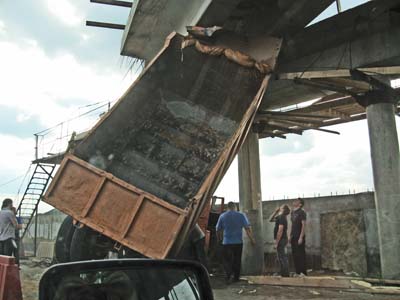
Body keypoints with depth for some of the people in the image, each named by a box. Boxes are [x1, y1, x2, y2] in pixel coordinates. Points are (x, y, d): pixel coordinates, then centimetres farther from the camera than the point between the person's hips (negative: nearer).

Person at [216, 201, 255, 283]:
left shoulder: (222, 216, 1)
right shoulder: (241, 215, -1)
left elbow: (218, 230, 7)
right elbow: (248, 228, -5)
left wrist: (219, 239, 24)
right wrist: (252, 239, 2)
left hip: (227, 242, -1)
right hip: (238, 242, 1)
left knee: (227, 260, 3)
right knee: (237, 260, 13)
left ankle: (229, 274, -19)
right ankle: (236, 277, 19)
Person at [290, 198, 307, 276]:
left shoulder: (301, 212, -9)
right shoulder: (292, 212, 14)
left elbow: (303, 225, -14)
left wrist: (301, 237, -19)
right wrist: (290, 236, 14)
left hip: (299, 237, -7)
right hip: (293, 237, 7)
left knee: (301, 255, -4)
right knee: (294, 255, 9)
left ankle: (303, 272, 2)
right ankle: (298, 272, 16)